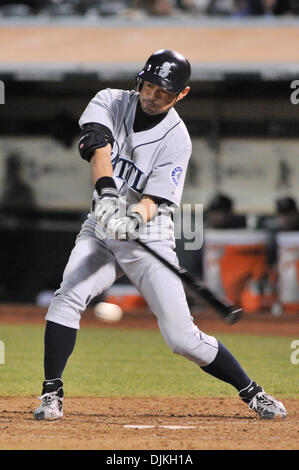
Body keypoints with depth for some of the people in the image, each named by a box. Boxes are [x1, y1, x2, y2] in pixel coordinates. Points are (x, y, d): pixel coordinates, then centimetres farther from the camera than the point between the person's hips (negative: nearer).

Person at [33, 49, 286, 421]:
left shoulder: (176, 138, -11)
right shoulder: (110, 101, -4)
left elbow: (156, 199, -19)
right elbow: (97, 143, -24)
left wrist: (135, 217, -43)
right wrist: (107, 194, -42)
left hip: (148, 238, -3)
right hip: (100, 230, 3)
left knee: (182, 338, -8)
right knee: (68, 297, -23)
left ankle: (252, 393, 9)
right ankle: (51, 394, -15)